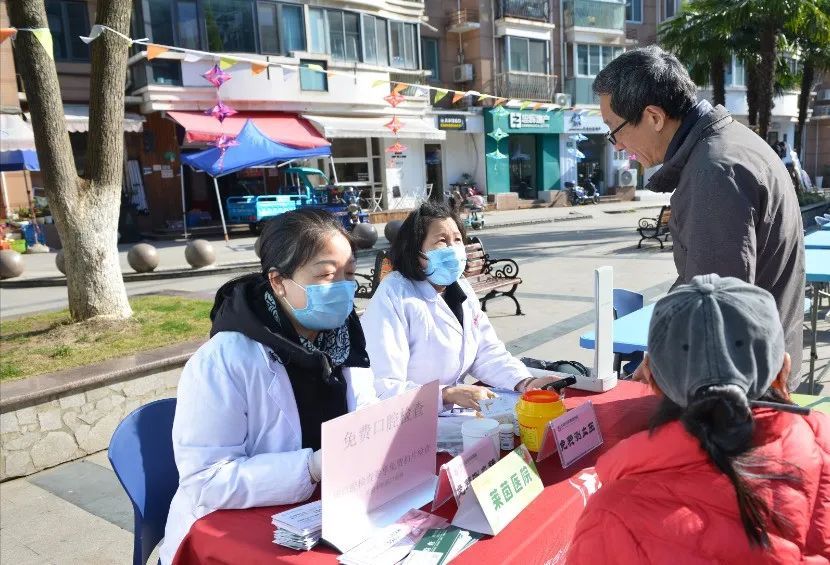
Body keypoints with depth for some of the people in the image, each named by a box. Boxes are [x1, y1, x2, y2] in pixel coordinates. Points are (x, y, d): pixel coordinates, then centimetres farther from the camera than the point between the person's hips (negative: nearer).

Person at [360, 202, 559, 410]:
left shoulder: (461, 288, 8)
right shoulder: (393, 297, -17)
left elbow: (487, 352, 8)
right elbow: (382, 389, -23)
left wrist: (525, 382, -8)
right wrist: (450, 394, -27)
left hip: (456, 414, 7)